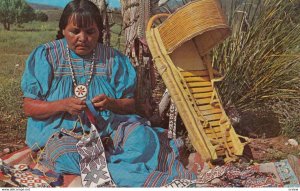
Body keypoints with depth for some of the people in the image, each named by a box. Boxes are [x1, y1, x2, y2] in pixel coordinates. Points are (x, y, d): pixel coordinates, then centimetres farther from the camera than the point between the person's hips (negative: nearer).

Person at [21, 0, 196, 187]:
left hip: (106, 126, 2)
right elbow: (29, 108, 0)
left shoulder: (113, 58, 7)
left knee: (141, 134, -28)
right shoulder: (45, 55, 2)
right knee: (69, 156, -36)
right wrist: (63, 105, -18)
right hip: (60, 130, -1)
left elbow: (130, 106, 7)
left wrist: (111, 103, -16)